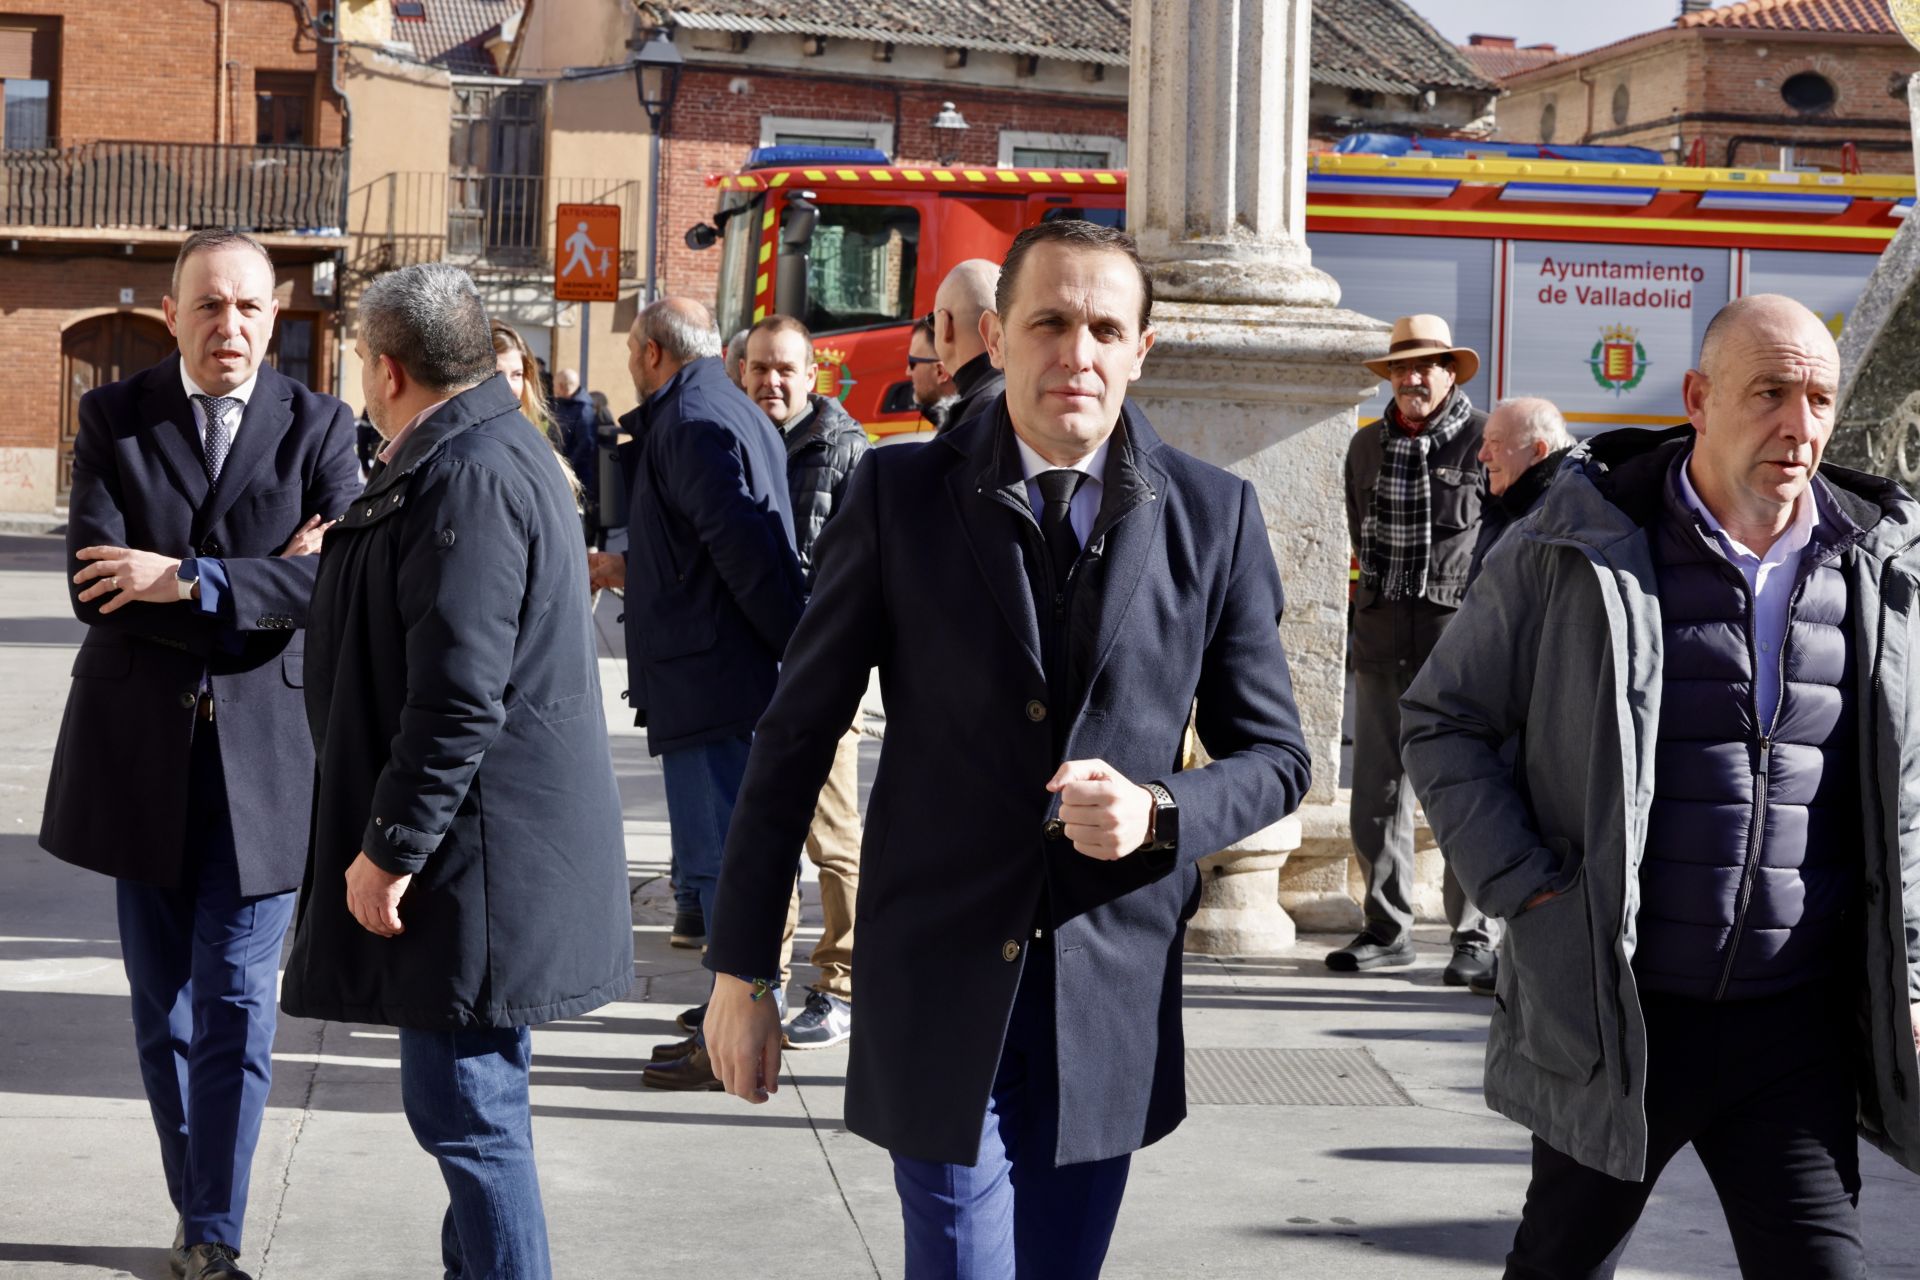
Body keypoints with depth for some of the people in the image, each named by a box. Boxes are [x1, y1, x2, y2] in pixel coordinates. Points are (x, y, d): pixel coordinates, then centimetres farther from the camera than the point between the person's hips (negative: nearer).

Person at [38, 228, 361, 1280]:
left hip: (260, 751, -2)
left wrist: (186, 581, -20)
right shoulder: (113, 418, 2)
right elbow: (98, 585, -11)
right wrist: (264, 583, -16)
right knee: (160, 1000, 11)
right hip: (138, 749, 2)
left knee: (235, 1003, -2)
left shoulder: (318, 427, 0)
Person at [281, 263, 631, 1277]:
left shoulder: (469, 478, -20)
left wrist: (390, 846, -21)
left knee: (464, 1107, -6)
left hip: (478, 851, -11)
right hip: (482, 849, 11)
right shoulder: (493, 452, 15)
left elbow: (459, 695, -25)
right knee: (467, 1097, 20)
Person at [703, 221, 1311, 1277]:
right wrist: (740, 966, 0)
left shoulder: (1213, 516, 0)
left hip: (1112, 992, 2)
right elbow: (796, 736, 1)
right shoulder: (899, 495, -4)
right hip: (938, 980, -2)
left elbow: (1272, 756, 6)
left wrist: (1158, 813, -15)